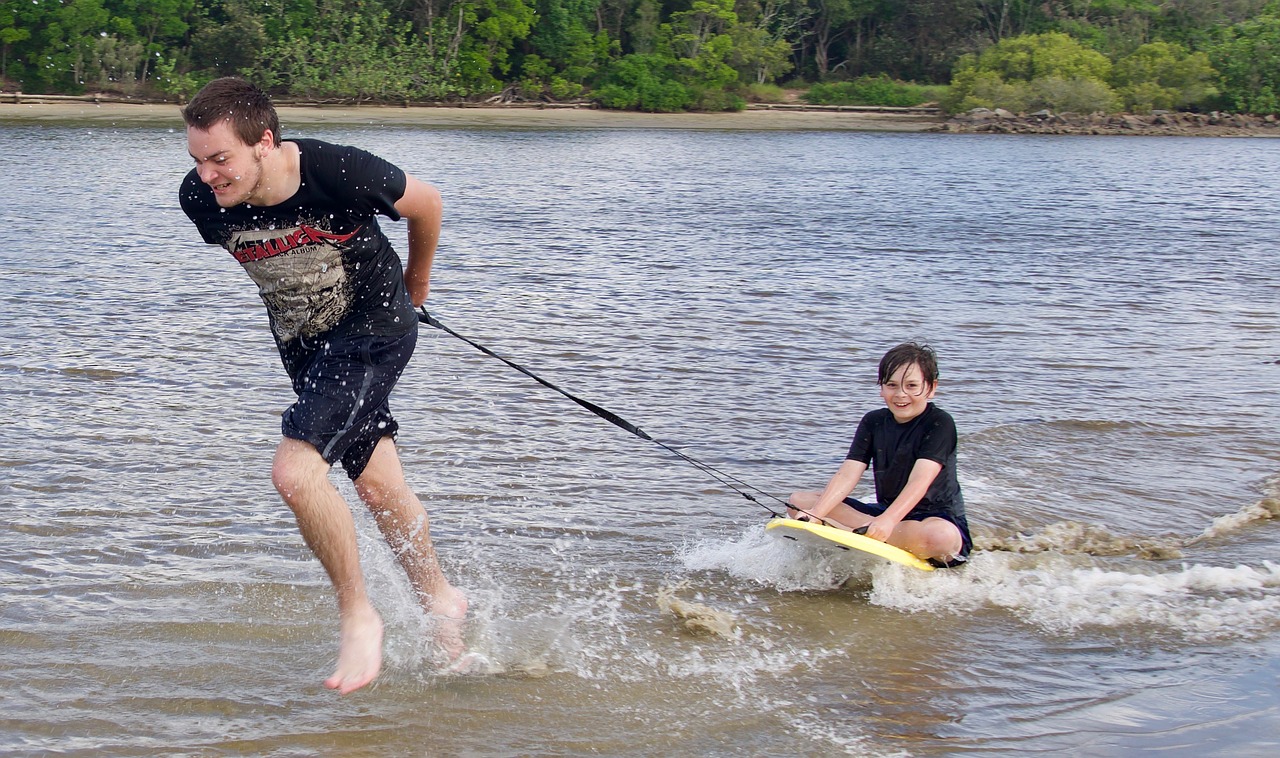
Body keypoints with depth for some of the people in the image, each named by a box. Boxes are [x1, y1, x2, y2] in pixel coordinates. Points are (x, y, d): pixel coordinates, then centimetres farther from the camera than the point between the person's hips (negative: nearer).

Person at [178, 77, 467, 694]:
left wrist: (415, 280, 9)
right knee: (377, 485, 15)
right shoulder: (200, 199, -18)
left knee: (295, 469, -21)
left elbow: (424, 203, -9)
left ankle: (357, 614, -3)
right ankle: (439, 598, 38)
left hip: (373, 330, -5)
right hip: (302, 343, 6)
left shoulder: (339, 173, -31)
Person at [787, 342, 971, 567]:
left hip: (937, 517, -6)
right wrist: (816, 514, -24)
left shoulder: (939, 423, -13)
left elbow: (919, 482, -27)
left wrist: (887, 521, -43)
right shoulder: (873, 422, 5)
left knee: (941, 536, -44)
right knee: (799, 502, -4)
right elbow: (847, 474, -7)